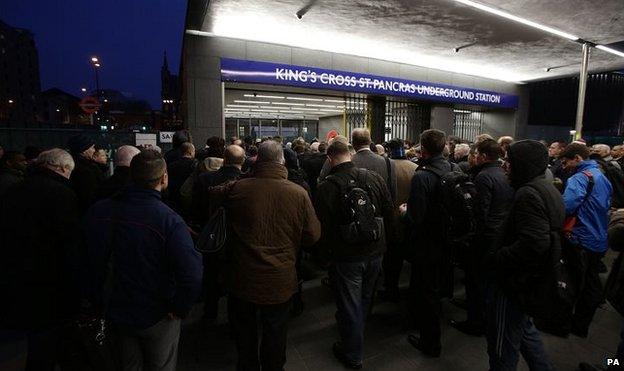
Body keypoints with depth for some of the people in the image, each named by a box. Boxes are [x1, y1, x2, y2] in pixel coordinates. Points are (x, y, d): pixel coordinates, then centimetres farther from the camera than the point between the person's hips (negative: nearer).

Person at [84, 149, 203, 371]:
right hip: (158, 317, -4)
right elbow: (192, 275, -35)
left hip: (117, 313, 5)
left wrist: (98, 301, 10)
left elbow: (91, 263, -3)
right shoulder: (169, 220, -28)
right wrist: (180, 308, -17)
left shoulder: (99, 212, -12)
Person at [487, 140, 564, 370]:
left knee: (503, 345, 6)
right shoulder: (548, 189, 9)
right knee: (523, 328, 29)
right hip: (535, 280, 10)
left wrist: (494, 259, -22)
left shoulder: (528, 194, -23)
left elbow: (533, 244, -33)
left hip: (515, 282, -10)